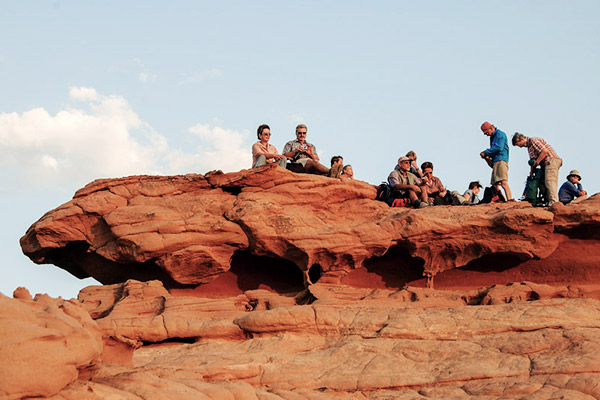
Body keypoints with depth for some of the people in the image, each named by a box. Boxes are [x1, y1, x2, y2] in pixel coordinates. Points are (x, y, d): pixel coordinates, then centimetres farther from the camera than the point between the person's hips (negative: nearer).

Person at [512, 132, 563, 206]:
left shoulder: (533, 140, -8)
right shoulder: (529, 146, 22)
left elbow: (545, 151, -19)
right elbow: (533, 161, 24)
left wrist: (537, 162, -12)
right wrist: (531, 173, 16)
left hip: (551, 160, -11)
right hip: (547, 164, 11)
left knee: (549, 182, -18)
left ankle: (553, 202, -25)